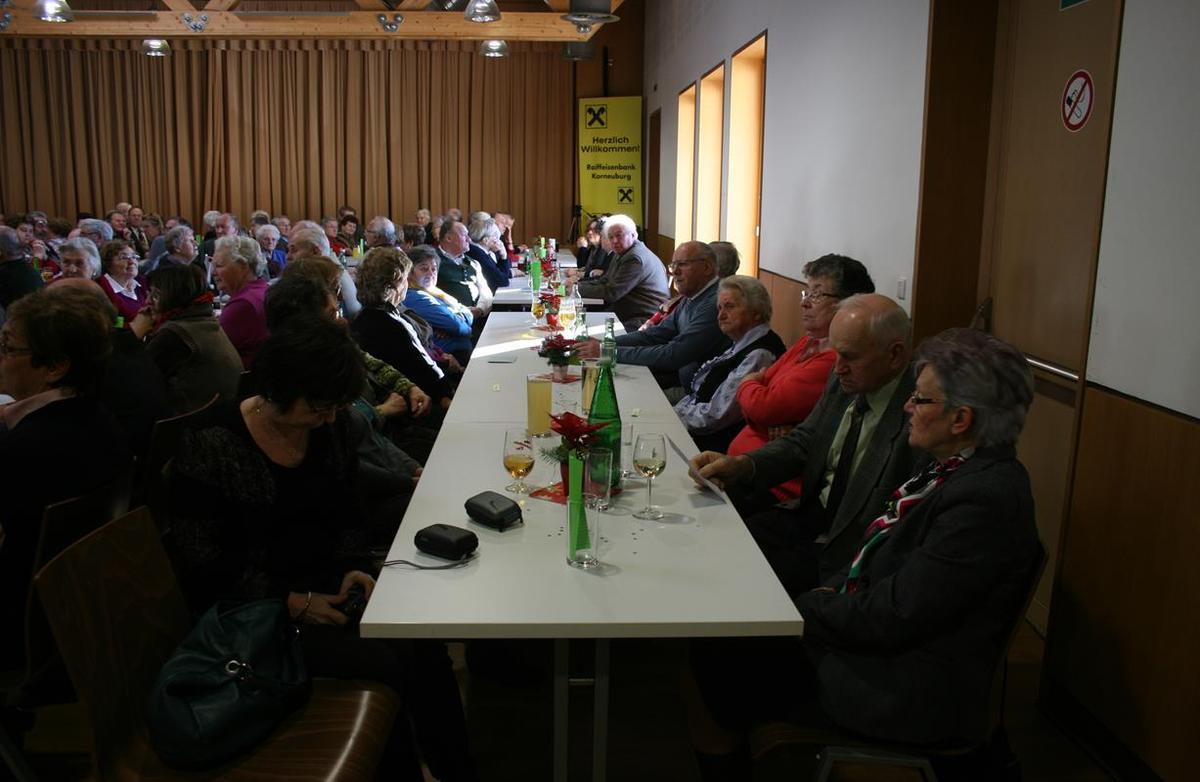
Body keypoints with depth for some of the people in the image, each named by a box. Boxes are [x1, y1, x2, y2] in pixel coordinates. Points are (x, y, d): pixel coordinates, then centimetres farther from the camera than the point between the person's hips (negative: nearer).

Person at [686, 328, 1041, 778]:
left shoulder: (986, 497, -26)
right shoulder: (954, 467, 3)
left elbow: (892, 618, -26)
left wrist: (811, 606, -11)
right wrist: (831, 593, -3)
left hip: (901, 689, -8)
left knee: (716, 669, -4)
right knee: (715, 646, 5)